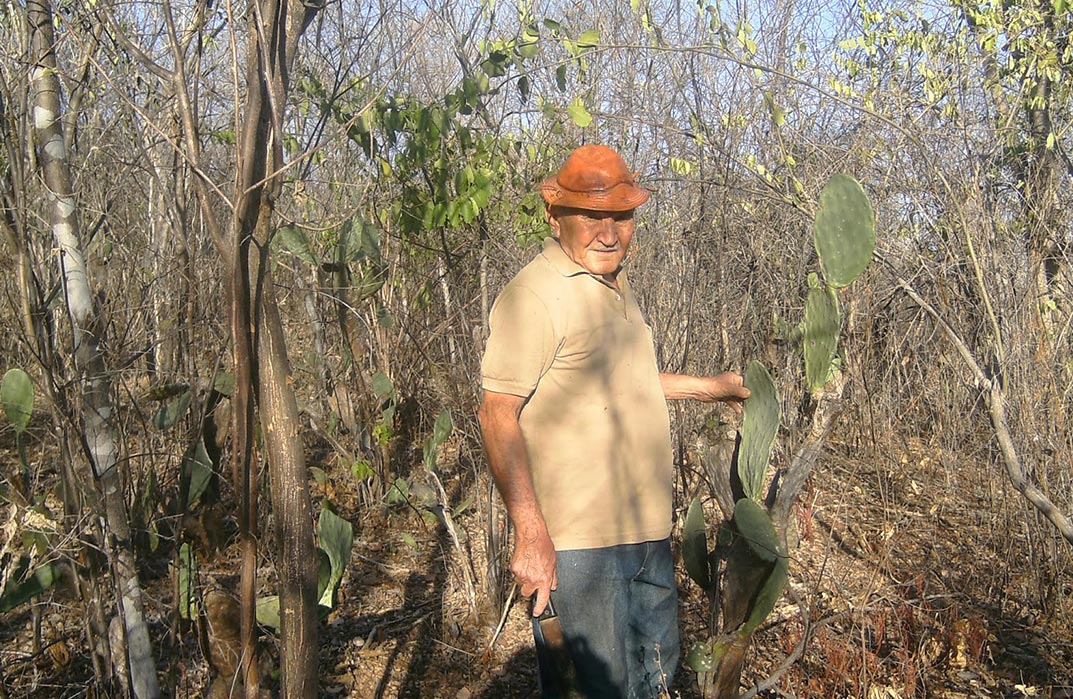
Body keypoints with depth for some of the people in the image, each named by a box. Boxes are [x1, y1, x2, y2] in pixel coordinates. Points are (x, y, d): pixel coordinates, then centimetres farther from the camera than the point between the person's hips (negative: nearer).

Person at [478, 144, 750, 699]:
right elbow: (497, 414, -22)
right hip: (577, 544, -9)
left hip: (646, 531, 9)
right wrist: (530, 534, -27)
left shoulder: (614, 286, 13)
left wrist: (710, 387, 30)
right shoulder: (534, 295, -17)